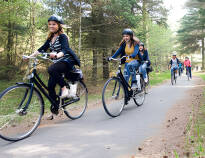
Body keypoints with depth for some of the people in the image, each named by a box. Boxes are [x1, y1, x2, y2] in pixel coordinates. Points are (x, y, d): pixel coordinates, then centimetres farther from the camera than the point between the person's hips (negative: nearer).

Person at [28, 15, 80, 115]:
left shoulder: (62, 36, -10)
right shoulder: (50, 38, 11)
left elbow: (65, 50, -25)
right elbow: (42, 49, 8)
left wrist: (56, 55, -46)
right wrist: (30, 56, -5)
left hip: (68, 61, -7)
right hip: (58, 62, 7)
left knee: (51, 69, -36)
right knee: (50, 86, -2)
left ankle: (64, 88, -18)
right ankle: (54, 109, 12)